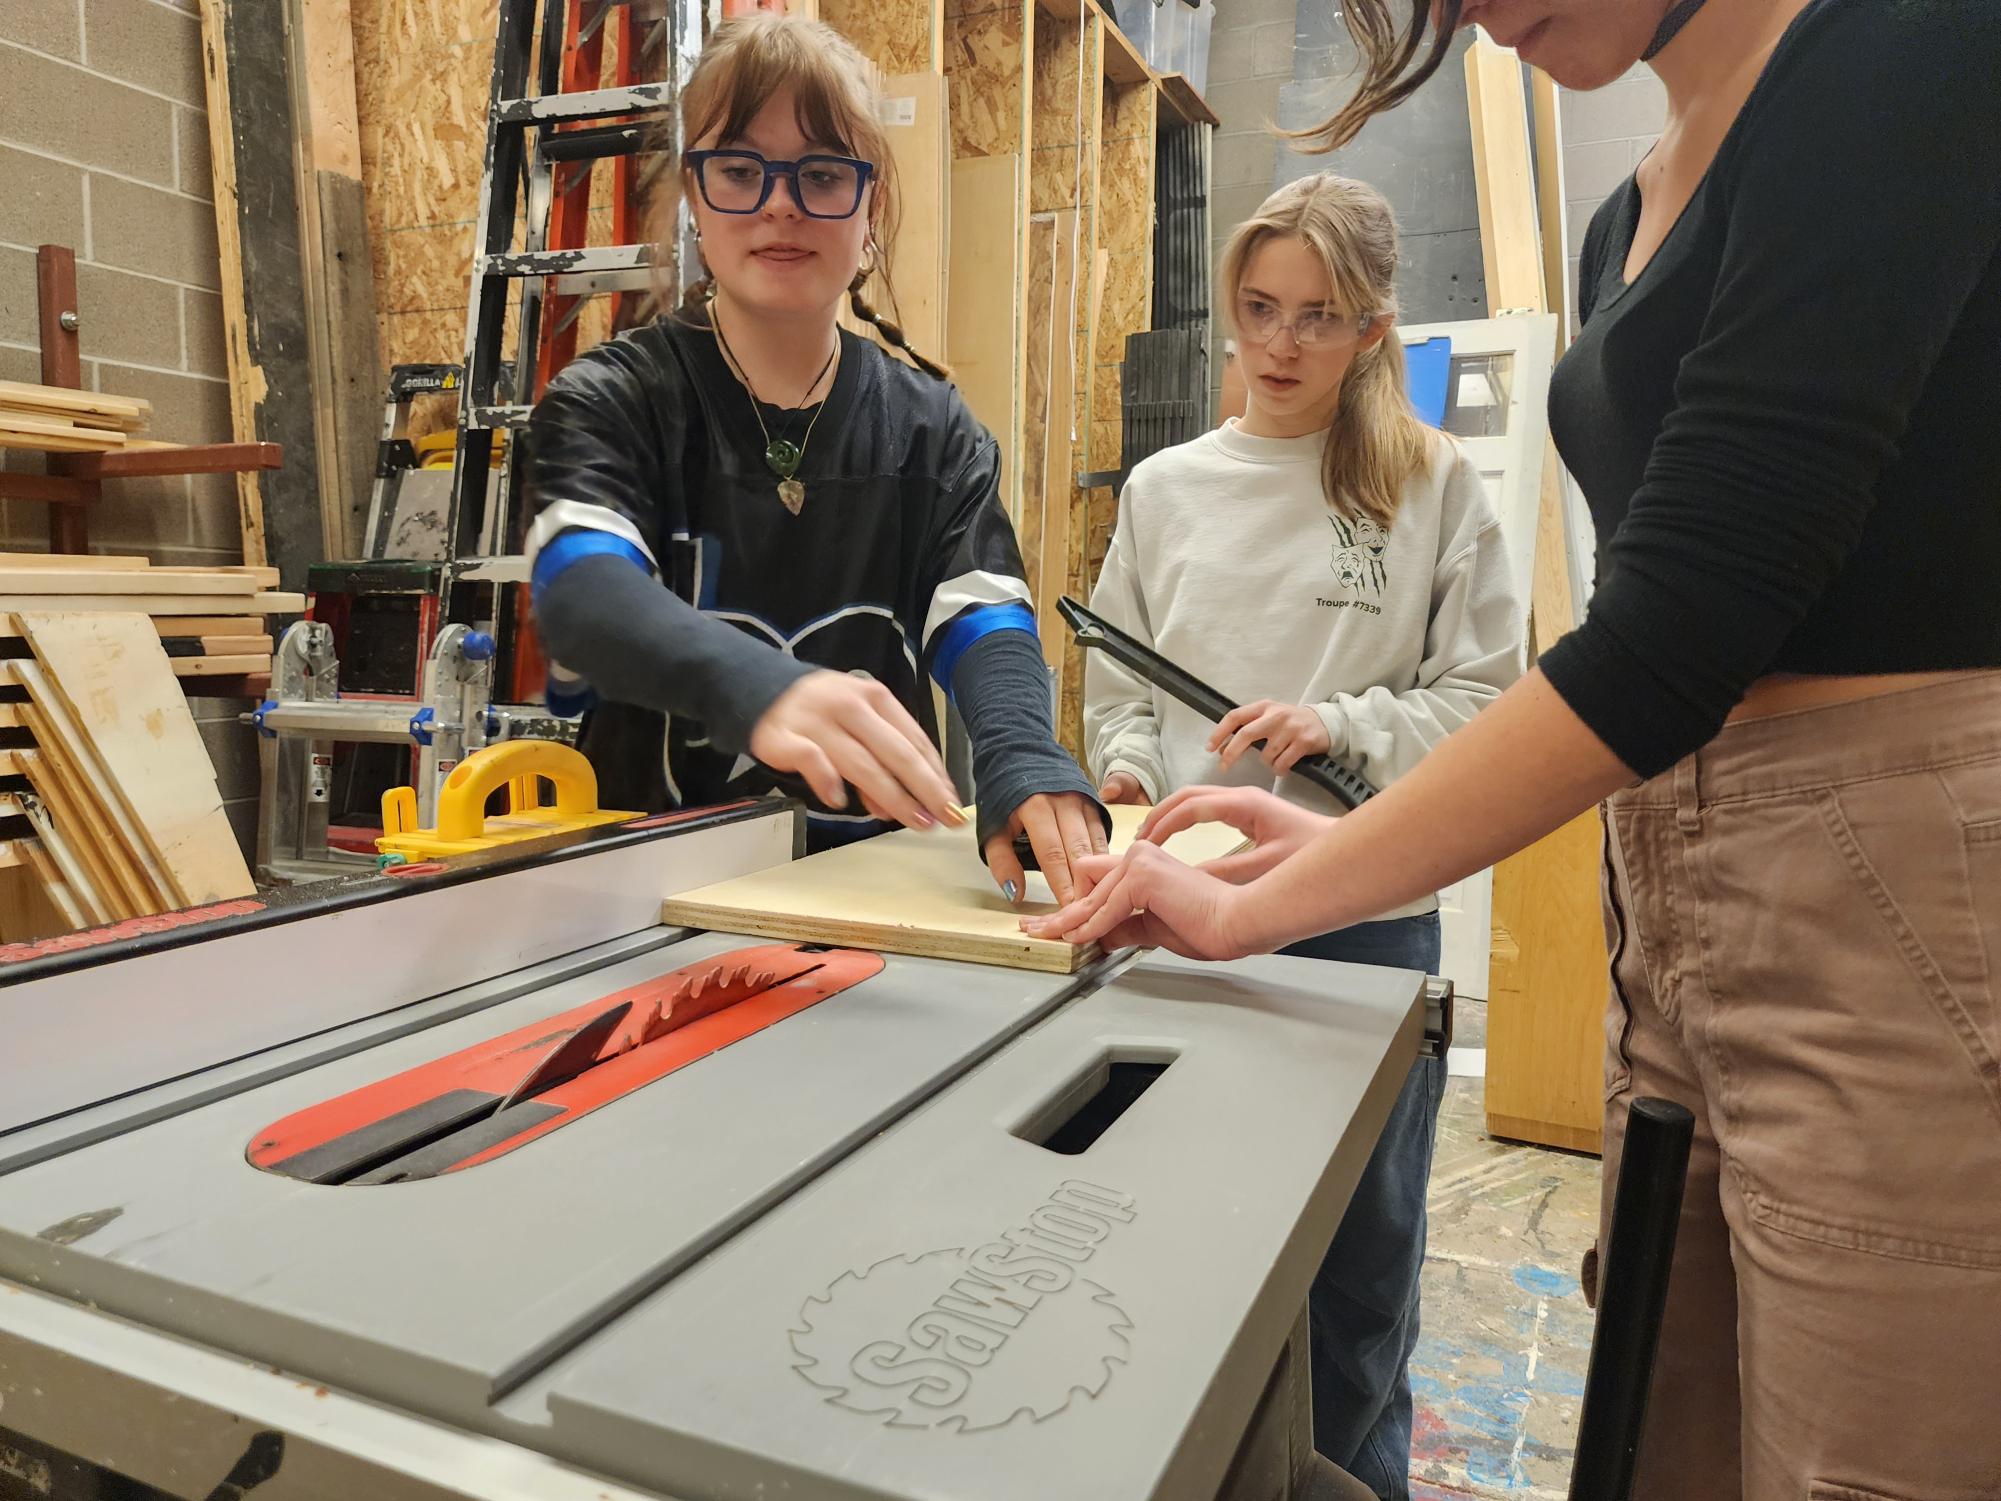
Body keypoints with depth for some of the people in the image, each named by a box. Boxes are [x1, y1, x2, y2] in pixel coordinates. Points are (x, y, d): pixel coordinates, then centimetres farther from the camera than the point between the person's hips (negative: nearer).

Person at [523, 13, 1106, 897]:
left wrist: (1024, 766, -30)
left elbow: (986, 621, -8)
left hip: (870, 878, 4)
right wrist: (757, 686, -42)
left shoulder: (933, 429, 7)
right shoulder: (610, 402, -1)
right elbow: (582, 593, -21)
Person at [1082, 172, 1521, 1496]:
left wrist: (1344, 726, -17)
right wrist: (1125, 766, -6)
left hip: (1368, 906, -2)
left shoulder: (1438, 489, -1)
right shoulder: (1167, 489, 7)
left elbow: (1486, 698, -3)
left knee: (1362, 1239, 12)